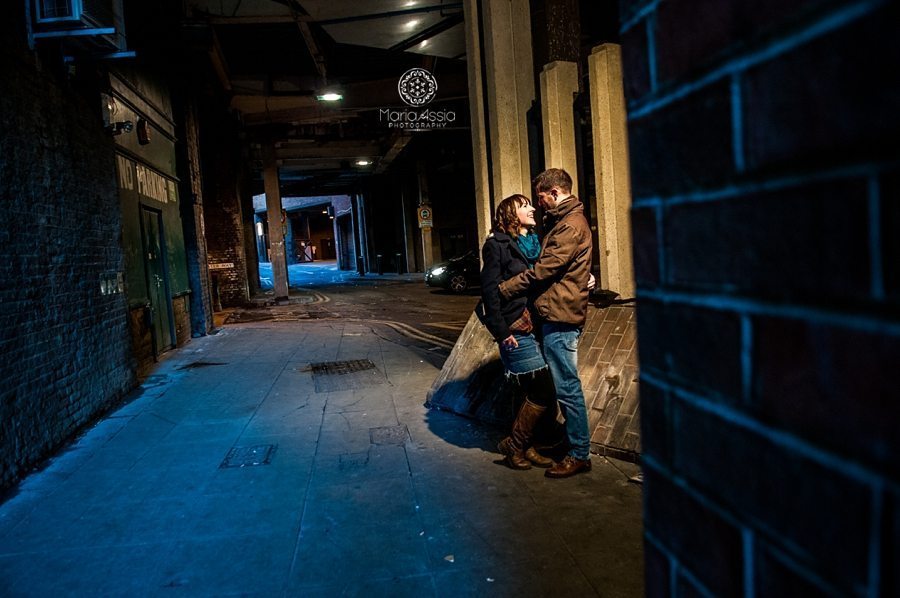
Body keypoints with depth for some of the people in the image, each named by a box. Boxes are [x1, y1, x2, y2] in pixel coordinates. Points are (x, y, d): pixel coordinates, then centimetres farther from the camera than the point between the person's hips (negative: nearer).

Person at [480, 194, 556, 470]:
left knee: (536, 392, 8)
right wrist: (501, 332, -13)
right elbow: (490, 290, -9)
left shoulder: (535, 242, 17)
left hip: (538, 326, 7)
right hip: (516, 330, -7)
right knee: (543, 391, -7)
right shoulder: (497, 245, -4)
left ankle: (525, 446, 24)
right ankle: (514, 445, 11)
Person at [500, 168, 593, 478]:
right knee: (564, 385, 17)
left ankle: (579, 454, 5)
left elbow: (543, 269, -18)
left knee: (567, 387, -4)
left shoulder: (571, 225, -14)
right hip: (556, 314, 11)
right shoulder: (562, 222, 19)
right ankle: (573, 443, 28)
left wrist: (502, 290, -11)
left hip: (560, 316, -11)